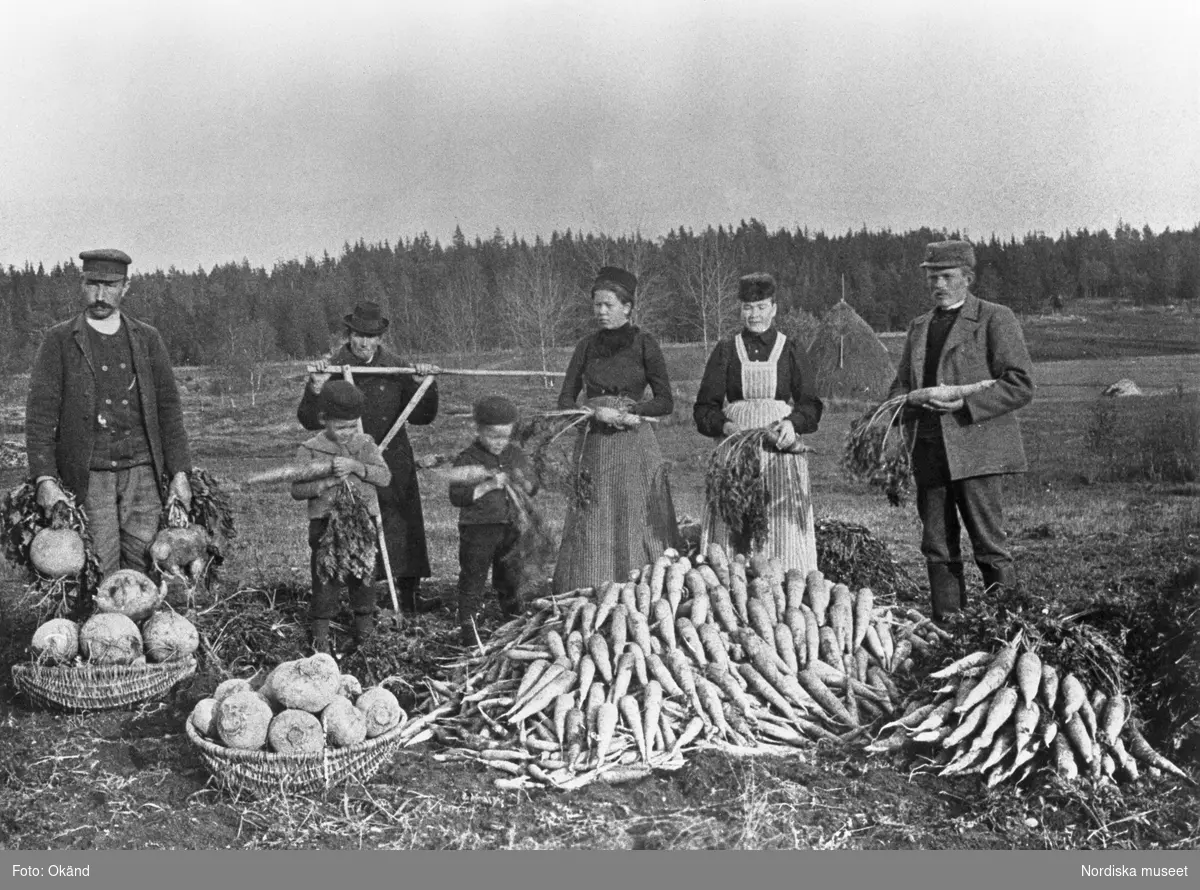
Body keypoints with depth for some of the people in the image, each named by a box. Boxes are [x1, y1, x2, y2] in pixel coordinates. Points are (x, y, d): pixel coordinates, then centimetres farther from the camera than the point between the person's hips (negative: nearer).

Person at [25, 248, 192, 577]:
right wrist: (45, 479, -11)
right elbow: (40, 413, -1)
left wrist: (179, 472, 2)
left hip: (142, 471, 2)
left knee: (143, 568, -3)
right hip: (87, 476, -2)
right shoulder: (59, 340, 4)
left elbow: (168, 408, 10)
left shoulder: (148, 339, 11)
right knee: (101, 573, -5)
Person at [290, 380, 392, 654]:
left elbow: (385, 477, -5)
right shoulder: (310, 450, -2)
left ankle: (364, 632, 22)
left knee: (362, 579, 9)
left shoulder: (366, 444, 6)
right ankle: (319, 638, 10)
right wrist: (329, 481, -20)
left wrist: (355, 467, -19)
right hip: (325, 523, -2)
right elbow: (297, 489, -7)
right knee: (325, 581, 1)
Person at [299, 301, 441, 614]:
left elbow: (421, 416, 7)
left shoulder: (396, 367, 3)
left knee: (403, 526, 6)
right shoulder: (333, 368, -3)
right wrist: (315, 389, -23)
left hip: (394, 462, 2)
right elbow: (309, 421, -7)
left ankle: (410, 595, 16)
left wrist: (423, 386, -9)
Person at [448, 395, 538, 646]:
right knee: (473, 578, 0)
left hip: (509, 528, 5)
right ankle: (467, 624, 10)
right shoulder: (467, 460, -12)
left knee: (510, 576, 19)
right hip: (477, 530, -5)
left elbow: (532, 491, 9)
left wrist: (522, 481, -14)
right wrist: (488, 486, -28)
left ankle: (514, 616, 38)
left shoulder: (516, 455, 6)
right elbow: (457, 496, -19)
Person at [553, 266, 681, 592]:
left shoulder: (643, 345, 1)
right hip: (593, 443, 3)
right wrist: (597, 413, -10)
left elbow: (666, 402, -1)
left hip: (634, 444, -3)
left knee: (635, 526, -2)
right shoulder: (587, 346, 10)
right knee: (590, 530, 0)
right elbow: (565, 400, 8)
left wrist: (626, 410, -13)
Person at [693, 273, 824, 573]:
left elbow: (811, 406, 5)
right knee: (732, 534, -5)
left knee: (783, 533, -5)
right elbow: (704, 409, 7)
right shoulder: (726, 351, 10)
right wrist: (727, 427, -13)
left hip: (782, 451, 0)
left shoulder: (791, 350, 9)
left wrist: (792, 423, -16)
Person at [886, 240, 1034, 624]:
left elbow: (1020, 386, -6)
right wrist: (911, 399, -2)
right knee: (937, 548, 7)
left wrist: (962, 405, -15)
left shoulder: (995, 319, 1)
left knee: (989, 546, -4)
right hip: (929, 453, 6)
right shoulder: (919, 326, 19)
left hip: (975, 449, -5)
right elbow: (901, 386, 23)